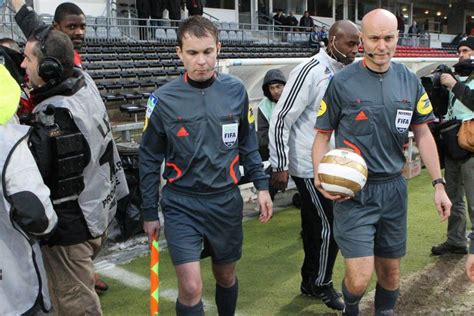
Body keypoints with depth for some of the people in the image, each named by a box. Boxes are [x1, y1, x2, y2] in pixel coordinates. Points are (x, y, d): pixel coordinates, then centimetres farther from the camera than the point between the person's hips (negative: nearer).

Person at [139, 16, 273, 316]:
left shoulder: (235, 90, -3)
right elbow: (150, 159, 0)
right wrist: (150, 212, 2)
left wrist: (262, 185, 4)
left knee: (226, 276, 18)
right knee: (191, 288, -9)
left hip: (226, 201, 3)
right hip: (181, 205, -2)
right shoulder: (163, 99, -9)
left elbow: (248, 144, 10)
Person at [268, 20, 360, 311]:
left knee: (315, 226, 16)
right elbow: (281, 120, -18)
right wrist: (280, 166, -18)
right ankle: (321, 284, 20)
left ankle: (310, 281, 30)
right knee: (329, 226, 0)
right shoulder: (310, 72, -18)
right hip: (310, 166, -7)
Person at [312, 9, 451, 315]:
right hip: (352, 191, -4)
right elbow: (323, 135, 0)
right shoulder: (342, 82, -7)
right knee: (360, 278, -8)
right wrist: (320, 176, -16)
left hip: (394, 188, 4)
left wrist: (438, 183, 5)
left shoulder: (409, 80, 4)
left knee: (390, 271, 14)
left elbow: (423, 133, 10)